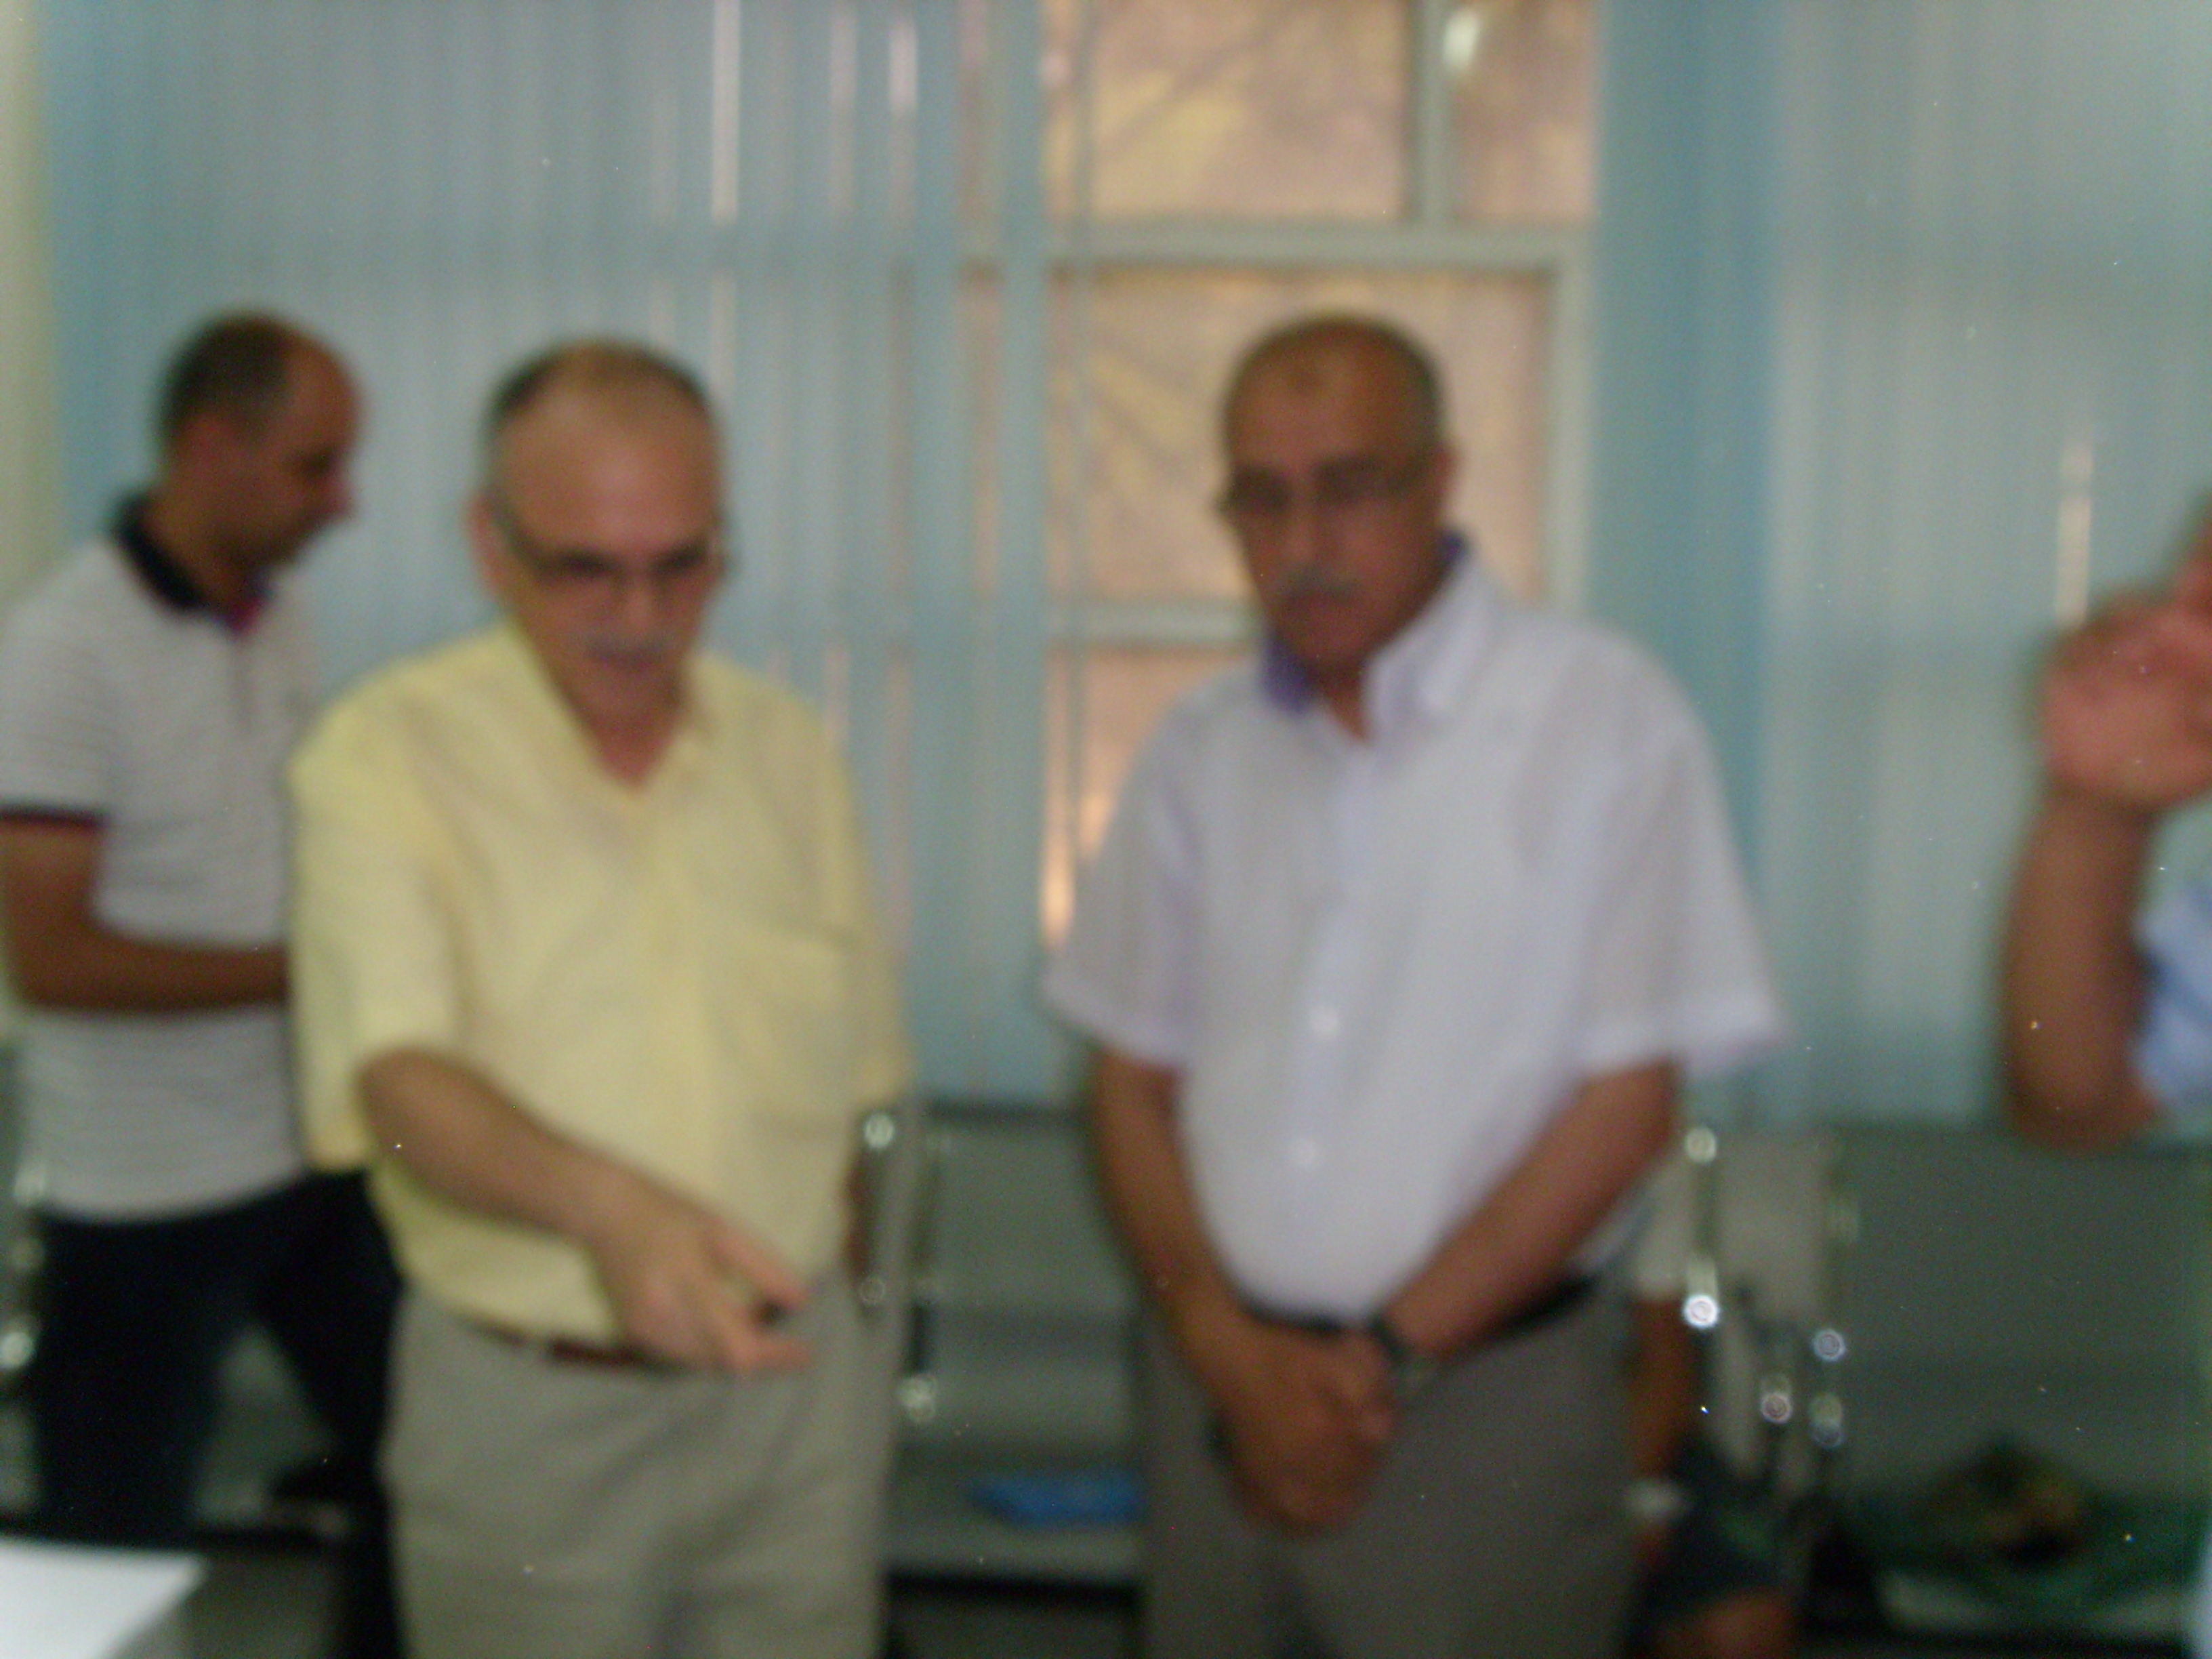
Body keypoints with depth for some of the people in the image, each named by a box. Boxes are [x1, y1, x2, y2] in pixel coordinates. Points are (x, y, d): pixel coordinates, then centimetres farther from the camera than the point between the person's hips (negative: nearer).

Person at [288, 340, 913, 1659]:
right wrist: (605, 1206, -39)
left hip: (799, 1388, 3)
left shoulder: (788, 746, 4)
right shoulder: (386, 755, -10)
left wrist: (799, 1287, 6)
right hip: (523, 1413, -3)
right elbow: (397, 1078, -23)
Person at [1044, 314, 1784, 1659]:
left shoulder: (1606, 718, -5)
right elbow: (1135, 1081, 7)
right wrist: (1233, 1351, -7)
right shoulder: (1203, 754, 7)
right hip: (1221, 1385, 4)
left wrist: (1389, 1356, -10)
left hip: (1487, 1395, -3)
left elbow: (1628, 1098, -8)